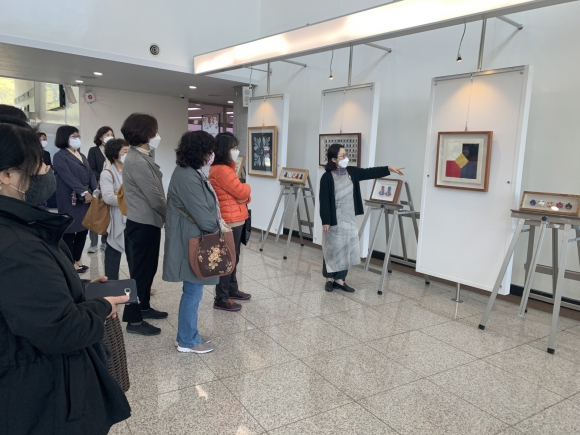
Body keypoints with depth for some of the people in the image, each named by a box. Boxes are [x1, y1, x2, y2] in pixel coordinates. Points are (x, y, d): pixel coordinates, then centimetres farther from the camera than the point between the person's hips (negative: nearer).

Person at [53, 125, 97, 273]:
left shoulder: (81, 156, 18)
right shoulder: (60, 156, -6)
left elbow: (91, 174, 10)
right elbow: (68, 177, -16)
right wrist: (83, 192, -20)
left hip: (87, 198, 7)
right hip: (70, 200, -7)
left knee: (83, 229, 9)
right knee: (70, 230, -1)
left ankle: (76, 259, 20)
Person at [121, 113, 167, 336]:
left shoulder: (142, 157, 10)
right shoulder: (137, 161, -21)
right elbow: (154, 198, -20)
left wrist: (166, 216, 8)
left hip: (147, 222, 10)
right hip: (143, 224, -10)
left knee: (148, 268, 20)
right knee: (140, 271, 1)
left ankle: (144, 307, 35)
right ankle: (134, 320, 13)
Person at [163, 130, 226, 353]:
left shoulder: (192, 172, 10)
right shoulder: (187, 177, -23)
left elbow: (205, 204, 16)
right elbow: (200, 213, -22)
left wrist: (218, 220, 2)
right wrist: (218, 227, -6)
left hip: (193, 238, 10)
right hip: (191, 241, -10)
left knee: (193, 290, 18)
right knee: (193, 291, 2)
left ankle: (189, 334, 31)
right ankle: (188, 341, 17)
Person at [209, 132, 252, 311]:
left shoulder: (225, 168, 14)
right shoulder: (221, 170, -19)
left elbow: (239, 192, 14)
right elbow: (241, 191, -18)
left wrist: (246, 196, -8)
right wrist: (247, 187, 4)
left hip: (234, 220, 10)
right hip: (229, 221, -10)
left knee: (233, 258, 19)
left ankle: (232, 289, 33)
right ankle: (221, 299, 7)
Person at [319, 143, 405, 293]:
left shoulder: (352, 172, 4)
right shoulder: (327, 177, -13)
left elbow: (369, 172, 4)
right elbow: (324, 200, -13)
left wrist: (389, 169, -6)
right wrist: (325, 221, -15)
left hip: (350, 218, 6)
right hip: (335, 219, -6)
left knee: (347, 249, 8)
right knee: (333, 249, 5)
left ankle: (339, 279, 17)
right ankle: (329, 279, 20)